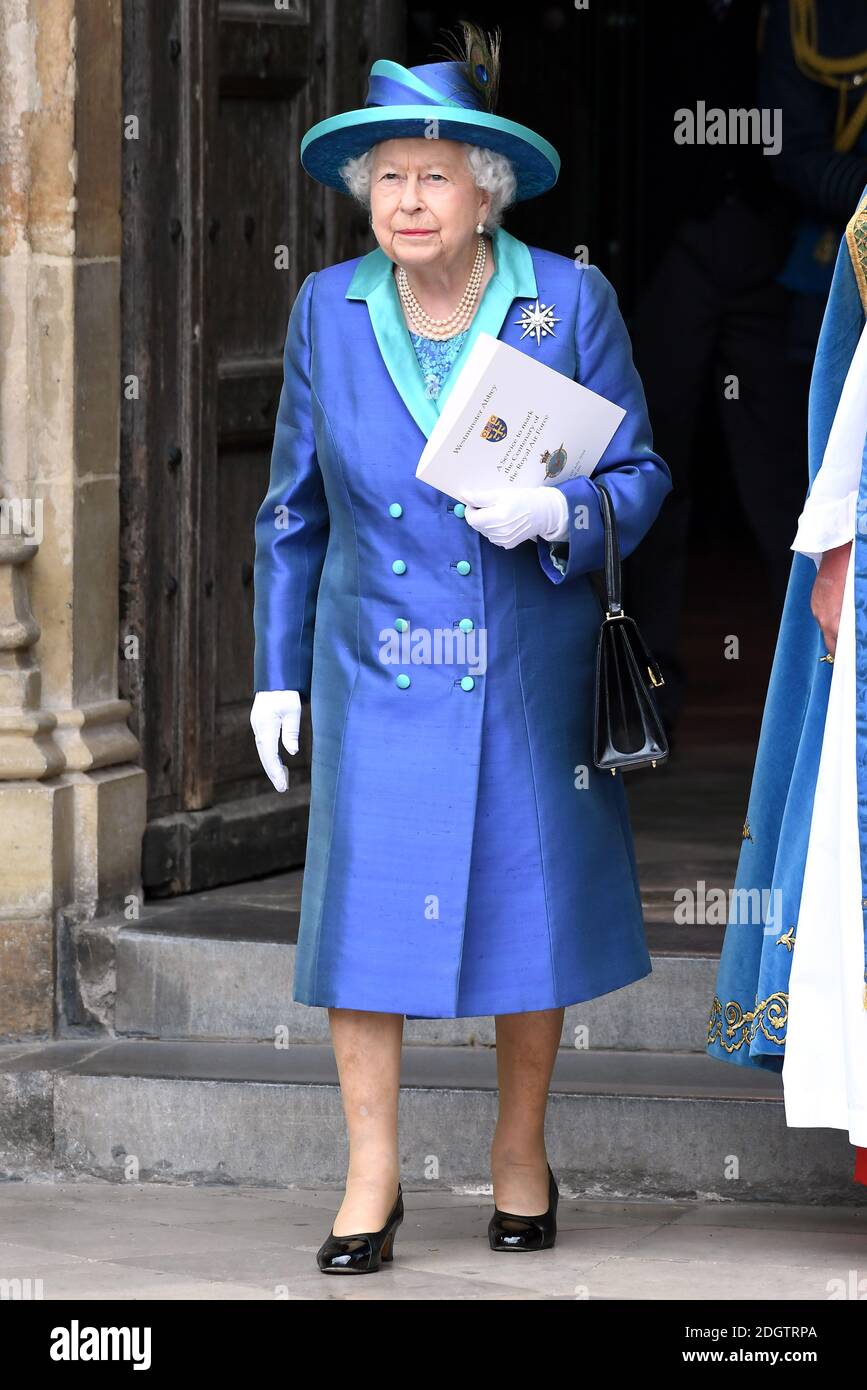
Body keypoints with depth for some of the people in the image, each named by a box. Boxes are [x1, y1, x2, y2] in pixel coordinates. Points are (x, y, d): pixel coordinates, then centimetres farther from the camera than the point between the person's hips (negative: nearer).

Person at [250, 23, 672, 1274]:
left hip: (531, 675, -1)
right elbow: (295, 504, 10)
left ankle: (521, 1153, 23)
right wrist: (278, 671, 8)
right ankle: (371, 1181, 3)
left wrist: (555, 516, -21)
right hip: (380, 675, 1)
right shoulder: (330, 310, 2)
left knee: (534, 906, 5)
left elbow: (639, 477, 0)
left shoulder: (570, 303, -4)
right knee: (365, 912, -5)